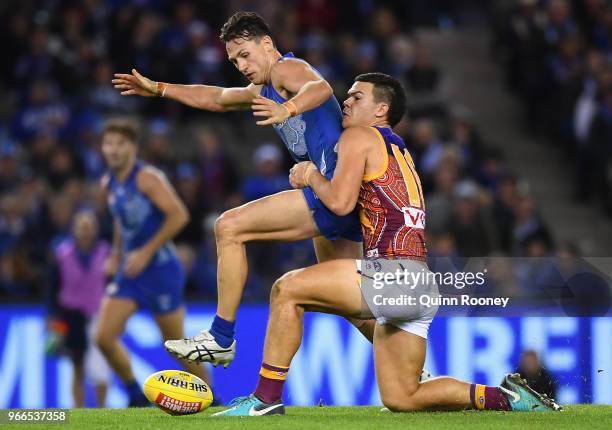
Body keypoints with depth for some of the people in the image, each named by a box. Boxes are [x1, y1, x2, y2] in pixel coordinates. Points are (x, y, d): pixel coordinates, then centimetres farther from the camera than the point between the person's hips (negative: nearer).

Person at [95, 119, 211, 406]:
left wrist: (146, 253, -23)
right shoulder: (108, 184, 8)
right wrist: (116, 254, 16)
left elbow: (179, 215, -22)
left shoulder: (147, 178, -15)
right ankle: (136, 396, 8)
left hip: (160, 269, -7)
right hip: (130, 271, 7)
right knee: (104, 337, -8)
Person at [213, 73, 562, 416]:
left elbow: (340, 202, -11)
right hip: (420, 288, 9)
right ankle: (506, 397, 9)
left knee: (287, 289, -8)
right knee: (401, 400, 14)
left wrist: (311, 175, 8)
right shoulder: (399, 151, 29)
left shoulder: (359, 137, 1)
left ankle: (266, 399, -8)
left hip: (395, 273, -9)